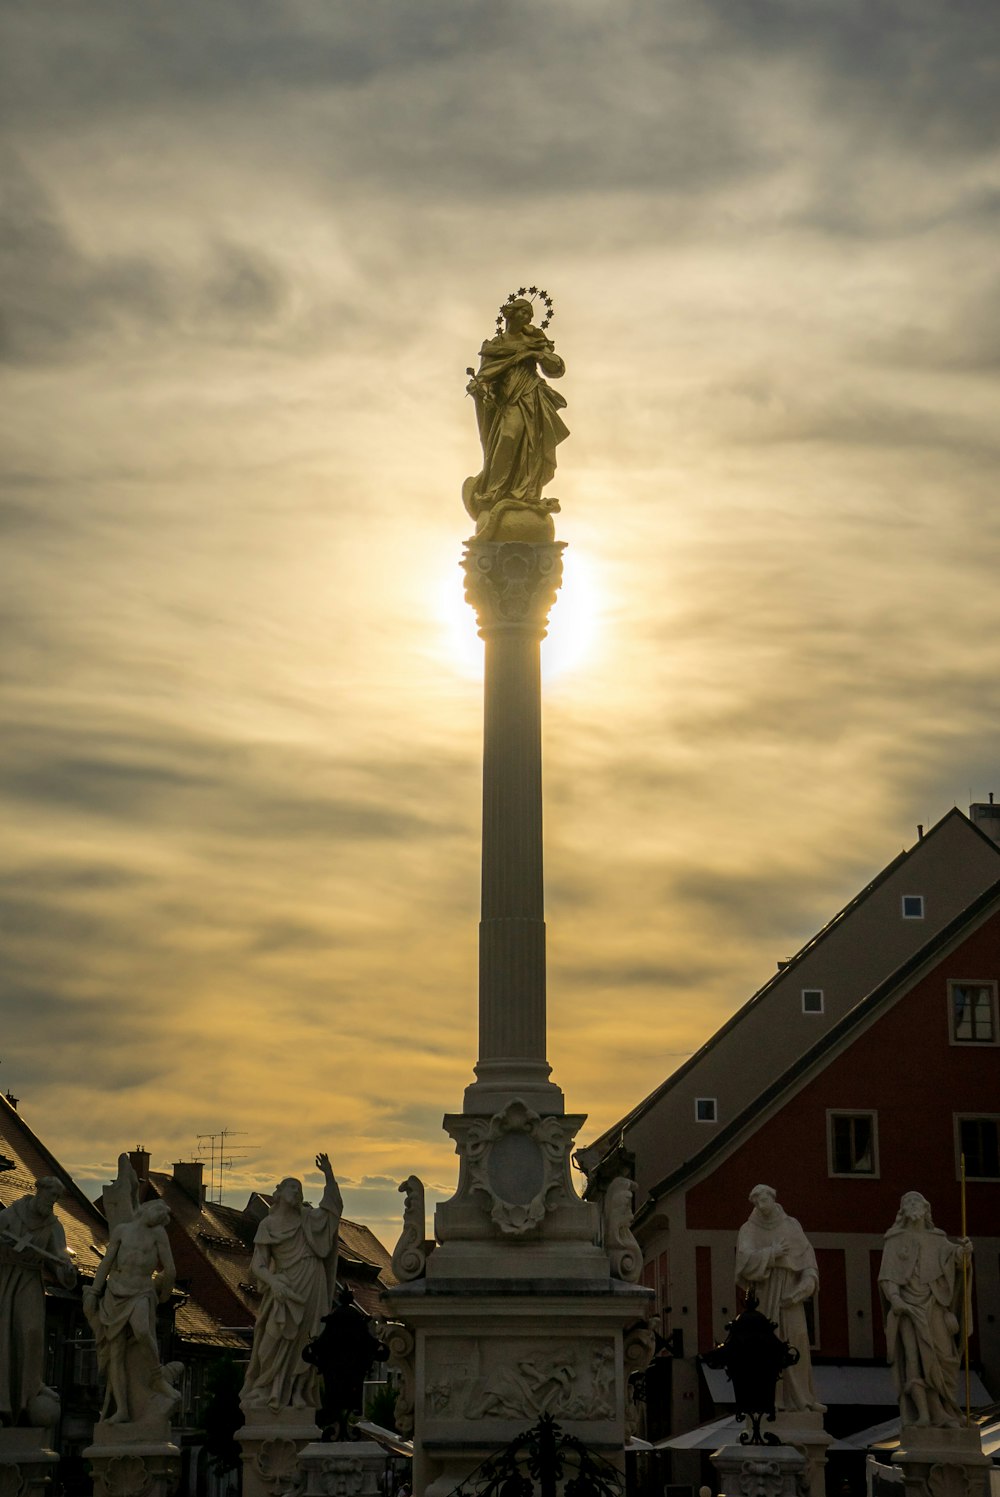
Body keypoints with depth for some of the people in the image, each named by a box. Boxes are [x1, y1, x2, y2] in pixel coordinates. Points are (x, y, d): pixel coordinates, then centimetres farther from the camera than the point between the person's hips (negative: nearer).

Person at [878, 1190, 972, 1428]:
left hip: (933, 1307, 3)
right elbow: (887, 1275, 0)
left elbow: (955, 1256, 0)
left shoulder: (937, 1240, 18)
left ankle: (944, 1412, 3)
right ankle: (923, 1414, -19)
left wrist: (964, 1250, -24)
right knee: (915, 1357, -15)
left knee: (943, 1357, -7)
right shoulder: (895, 1241, 10)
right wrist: (894, 1298, -18)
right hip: (907, 1306, -3)